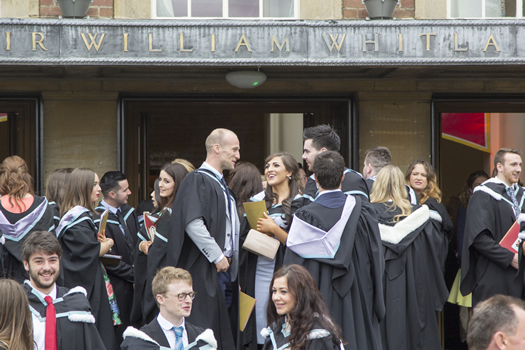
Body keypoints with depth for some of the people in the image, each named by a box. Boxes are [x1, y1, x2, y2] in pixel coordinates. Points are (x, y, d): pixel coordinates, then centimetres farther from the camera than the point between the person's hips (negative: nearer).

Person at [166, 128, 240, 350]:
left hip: (225, 269, 9)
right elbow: (193, 224, -22)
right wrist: (217, 257, -20)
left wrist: (231, 260, 15)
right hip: (204, 272, -9)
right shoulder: (197, 180, -10)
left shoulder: (221, 186, 20)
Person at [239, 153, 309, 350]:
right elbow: (243, 239, 15)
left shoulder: (301, 204, -1)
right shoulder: (257, 201, 14)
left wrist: (274, 229, -15)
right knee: (258, 327, 1)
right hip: (257, 276, 4)